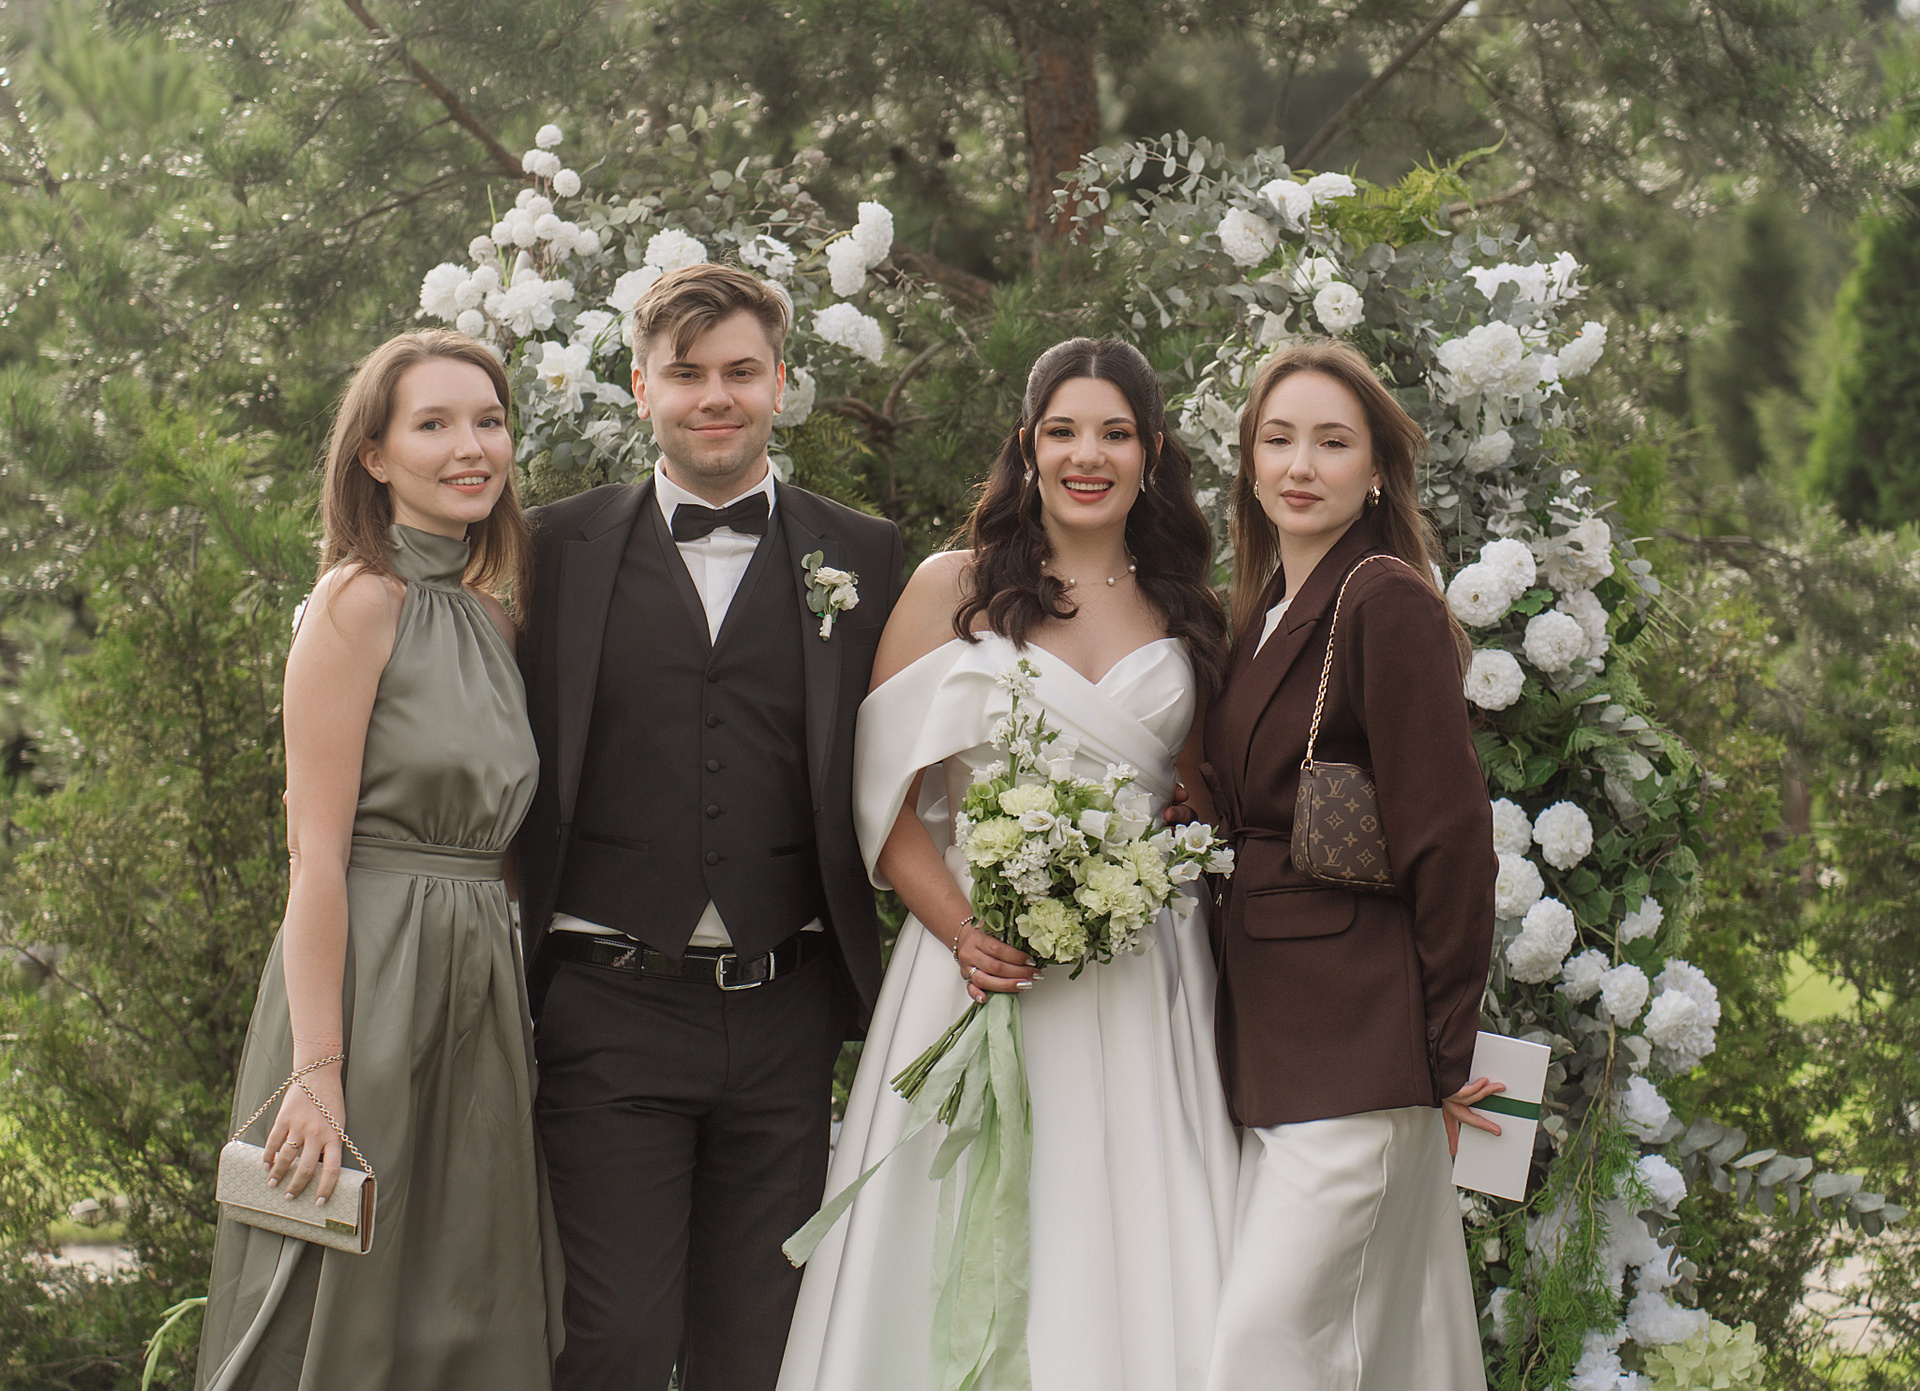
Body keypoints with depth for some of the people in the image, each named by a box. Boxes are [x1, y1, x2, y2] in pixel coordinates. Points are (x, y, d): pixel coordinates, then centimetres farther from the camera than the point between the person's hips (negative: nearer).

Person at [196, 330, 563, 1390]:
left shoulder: (489, 615, 12)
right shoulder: (360, 602, -10)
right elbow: (317, 856, -15)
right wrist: (317, 1074, -20)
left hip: (476, 986, 7)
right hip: (368, 979, -7)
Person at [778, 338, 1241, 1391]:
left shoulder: (1186, 612, 12)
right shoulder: (954, 587, 4)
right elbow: (885, 795, -1)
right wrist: (962, 930, -15)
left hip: (1145, 977, 2)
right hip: (982, 961, -2)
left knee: (1136, 1248, -1)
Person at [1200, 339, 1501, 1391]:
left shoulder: (1386, 602, -11)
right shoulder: (1261, 615, 16)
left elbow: (1448, 835, -13)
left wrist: (1444, 1055, -10)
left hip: (1359, 1047, -8)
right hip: (1273, 1046, 8)